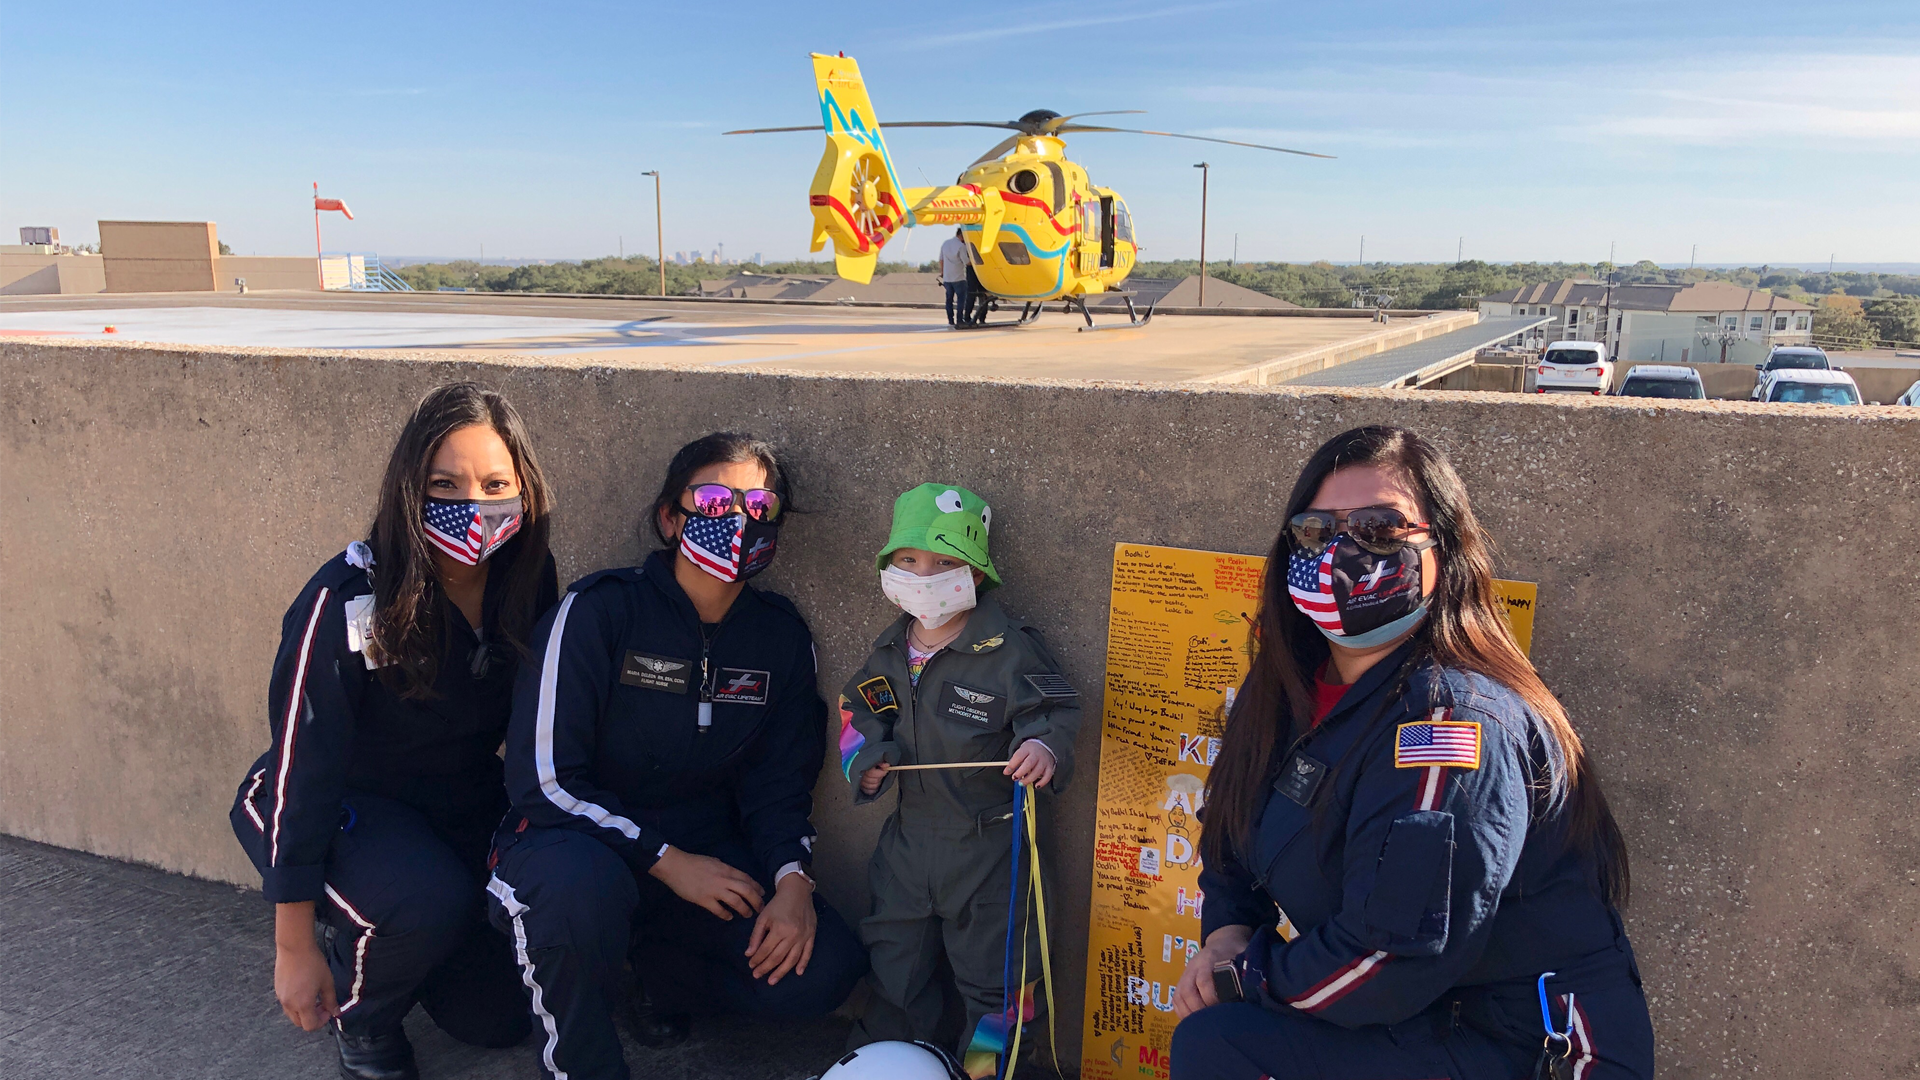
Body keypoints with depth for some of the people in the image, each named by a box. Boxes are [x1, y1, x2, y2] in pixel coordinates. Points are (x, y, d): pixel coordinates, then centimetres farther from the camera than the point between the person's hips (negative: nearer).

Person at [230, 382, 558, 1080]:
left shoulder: (529, 582, -13)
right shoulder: (347, 599, -28)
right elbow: (301, 766, -23)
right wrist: (293, 947, -19)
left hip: (460, 807, 5)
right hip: (332, 809, -4)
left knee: (500, 1018, 3)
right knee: (432, 899, -35)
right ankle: (360, 1015, -1)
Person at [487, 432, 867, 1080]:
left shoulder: (781, 635, 1)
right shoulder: (599, 611, -13)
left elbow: (779, 781, 6)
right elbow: (544, 777, -15)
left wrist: (791, 877, -14)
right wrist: (667, 860, -19)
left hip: (704, 854, 4)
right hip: (573, 840, -4)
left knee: (826, 969, -15)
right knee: (581, 886, -40)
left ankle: (661, 976, 12)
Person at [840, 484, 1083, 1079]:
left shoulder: (1010, 649, -16)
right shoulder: (889, 651, 3)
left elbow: (1052, 713, -19)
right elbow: (859, 712, 16)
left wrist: (1045, 748, -40)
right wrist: (864, 758, -2)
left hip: (988, 842, -5)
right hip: (909, 834, 6)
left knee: (988, 956, 9)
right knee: (893, 951, 19)